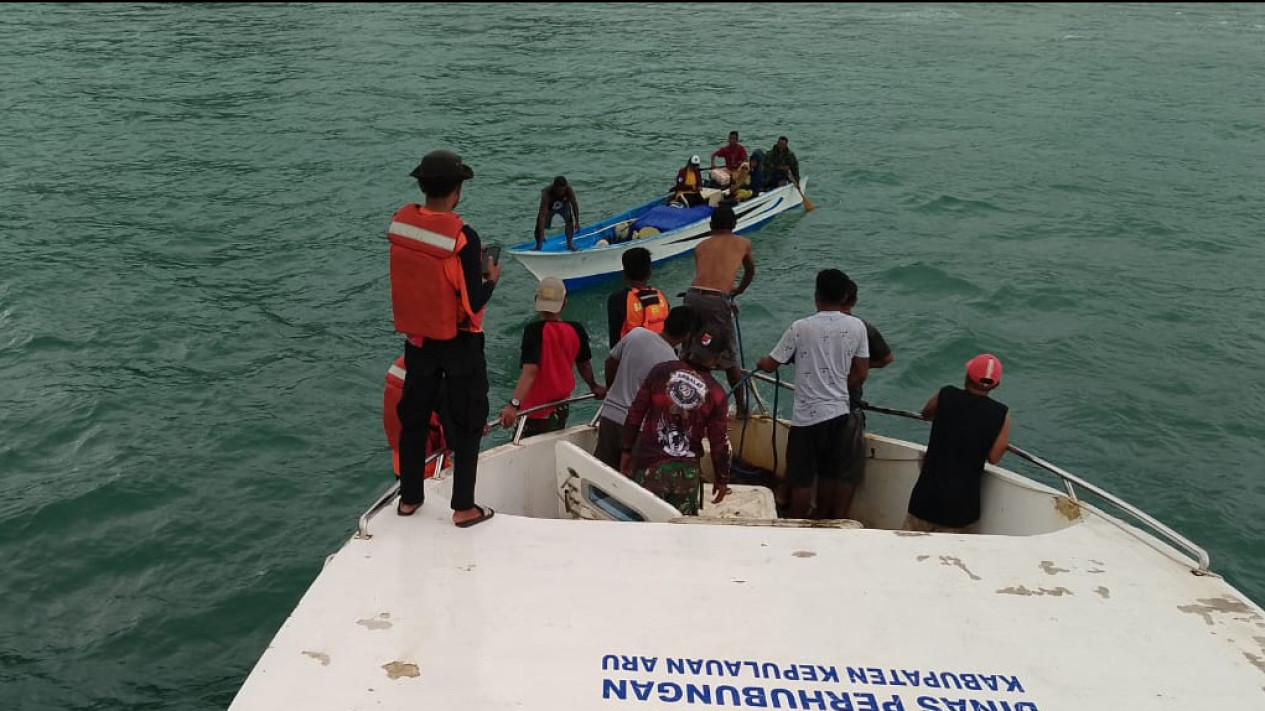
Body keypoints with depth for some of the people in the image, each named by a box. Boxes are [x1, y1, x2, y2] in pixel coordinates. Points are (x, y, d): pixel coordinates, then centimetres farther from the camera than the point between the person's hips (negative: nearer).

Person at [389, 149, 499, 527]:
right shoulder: (463, 237, -23)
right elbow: (473, 303, -19)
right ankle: (463, 507, 16)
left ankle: (409, 498, 31)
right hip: (459, 343, -5)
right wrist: (491, 278, 0)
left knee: (413, 418, 19)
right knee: (466, 425, 10)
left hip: (416, 338, 5)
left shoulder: (400, 223, -7)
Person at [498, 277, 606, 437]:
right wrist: (594, 386, 30)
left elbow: (530, 371, -31)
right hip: (561, 410, 6)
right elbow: (584, 364, 12)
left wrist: (514, 404, -38)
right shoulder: (576, 331, -4)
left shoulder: (534, 330, -20)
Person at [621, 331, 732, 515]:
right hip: (687, 471, 0)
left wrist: (627, 450, 10)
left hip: (650, 465, 0)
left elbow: (635, 413, -1)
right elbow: (719, 442, -1)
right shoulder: (716, 394, -5)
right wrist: (721, 479, 12)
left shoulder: (661, 371, -4)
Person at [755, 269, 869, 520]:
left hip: (807, 415, -3)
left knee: (802, 478, 9)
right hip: (840, 413, 3)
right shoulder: (856, 326, -2)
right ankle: (823, 521, 31)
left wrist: (760, 363, 21)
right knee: (831, 473, 19)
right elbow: (860, 374, 2)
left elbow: (770, 365, -1)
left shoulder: (801, 328, -9)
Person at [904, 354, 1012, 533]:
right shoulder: (1001, 414, -10)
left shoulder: (946, 396, -9)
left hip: (929, 490, 0)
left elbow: (925, 414, 12)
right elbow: (994, 457, -5)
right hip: (962, 501, 0)